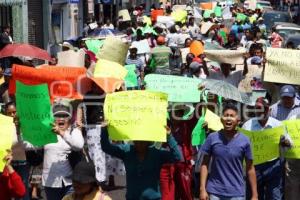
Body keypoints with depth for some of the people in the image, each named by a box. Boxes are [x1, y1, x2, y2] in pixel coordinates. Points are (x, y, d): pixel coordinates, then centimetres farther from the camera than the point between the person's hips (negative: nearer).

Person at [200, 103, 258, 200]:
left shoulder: (244, 141, -3)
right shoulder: (212, 138, -3)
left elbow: (250, 169, 2)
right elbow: (205, 164, 2)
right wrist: (202, 189, -5)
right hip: (215, 192, 0)